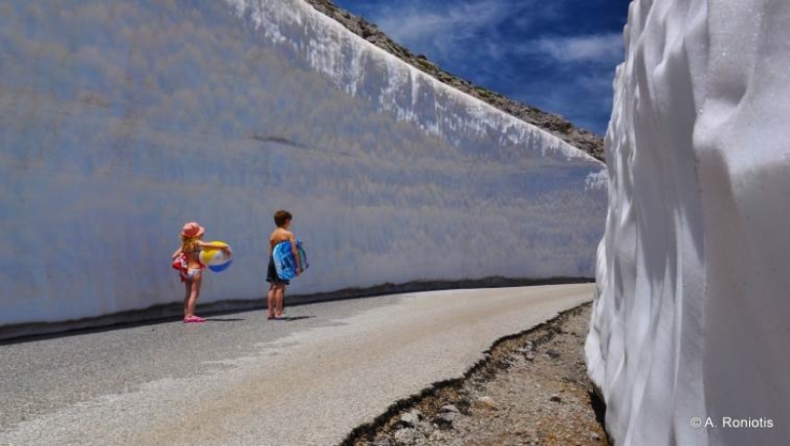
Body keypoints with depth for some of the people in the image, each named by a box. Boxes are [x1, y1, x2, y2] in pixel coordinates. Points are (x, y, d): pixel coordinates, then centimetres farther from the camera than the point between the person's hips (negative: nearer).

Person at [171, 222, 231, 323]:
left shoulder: (184, 245, 8)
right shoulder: (197, 243, -10)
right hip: (195, 270, -7)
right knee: (194, 293, -5)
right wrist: (223, 247, -20)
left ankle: (187, 315, 14)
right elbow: (209, 245, -23)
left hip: (186, 271, 7)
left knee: (188, 294, 13)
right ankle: (190, 315, -10)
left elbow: (174, 256, 9)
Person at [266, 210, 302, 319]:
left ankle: (271, 312, 13)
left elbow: (270, 252, 11)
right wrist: (298, 266, -9)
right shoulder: (288, 234, -7)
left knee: (273, 287, 10)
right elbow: (294, 252, -12)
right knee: (280, 287, -2)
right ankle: (278, 313, 0)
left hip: (273, 261, 6)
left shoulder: (272, 234, 10)